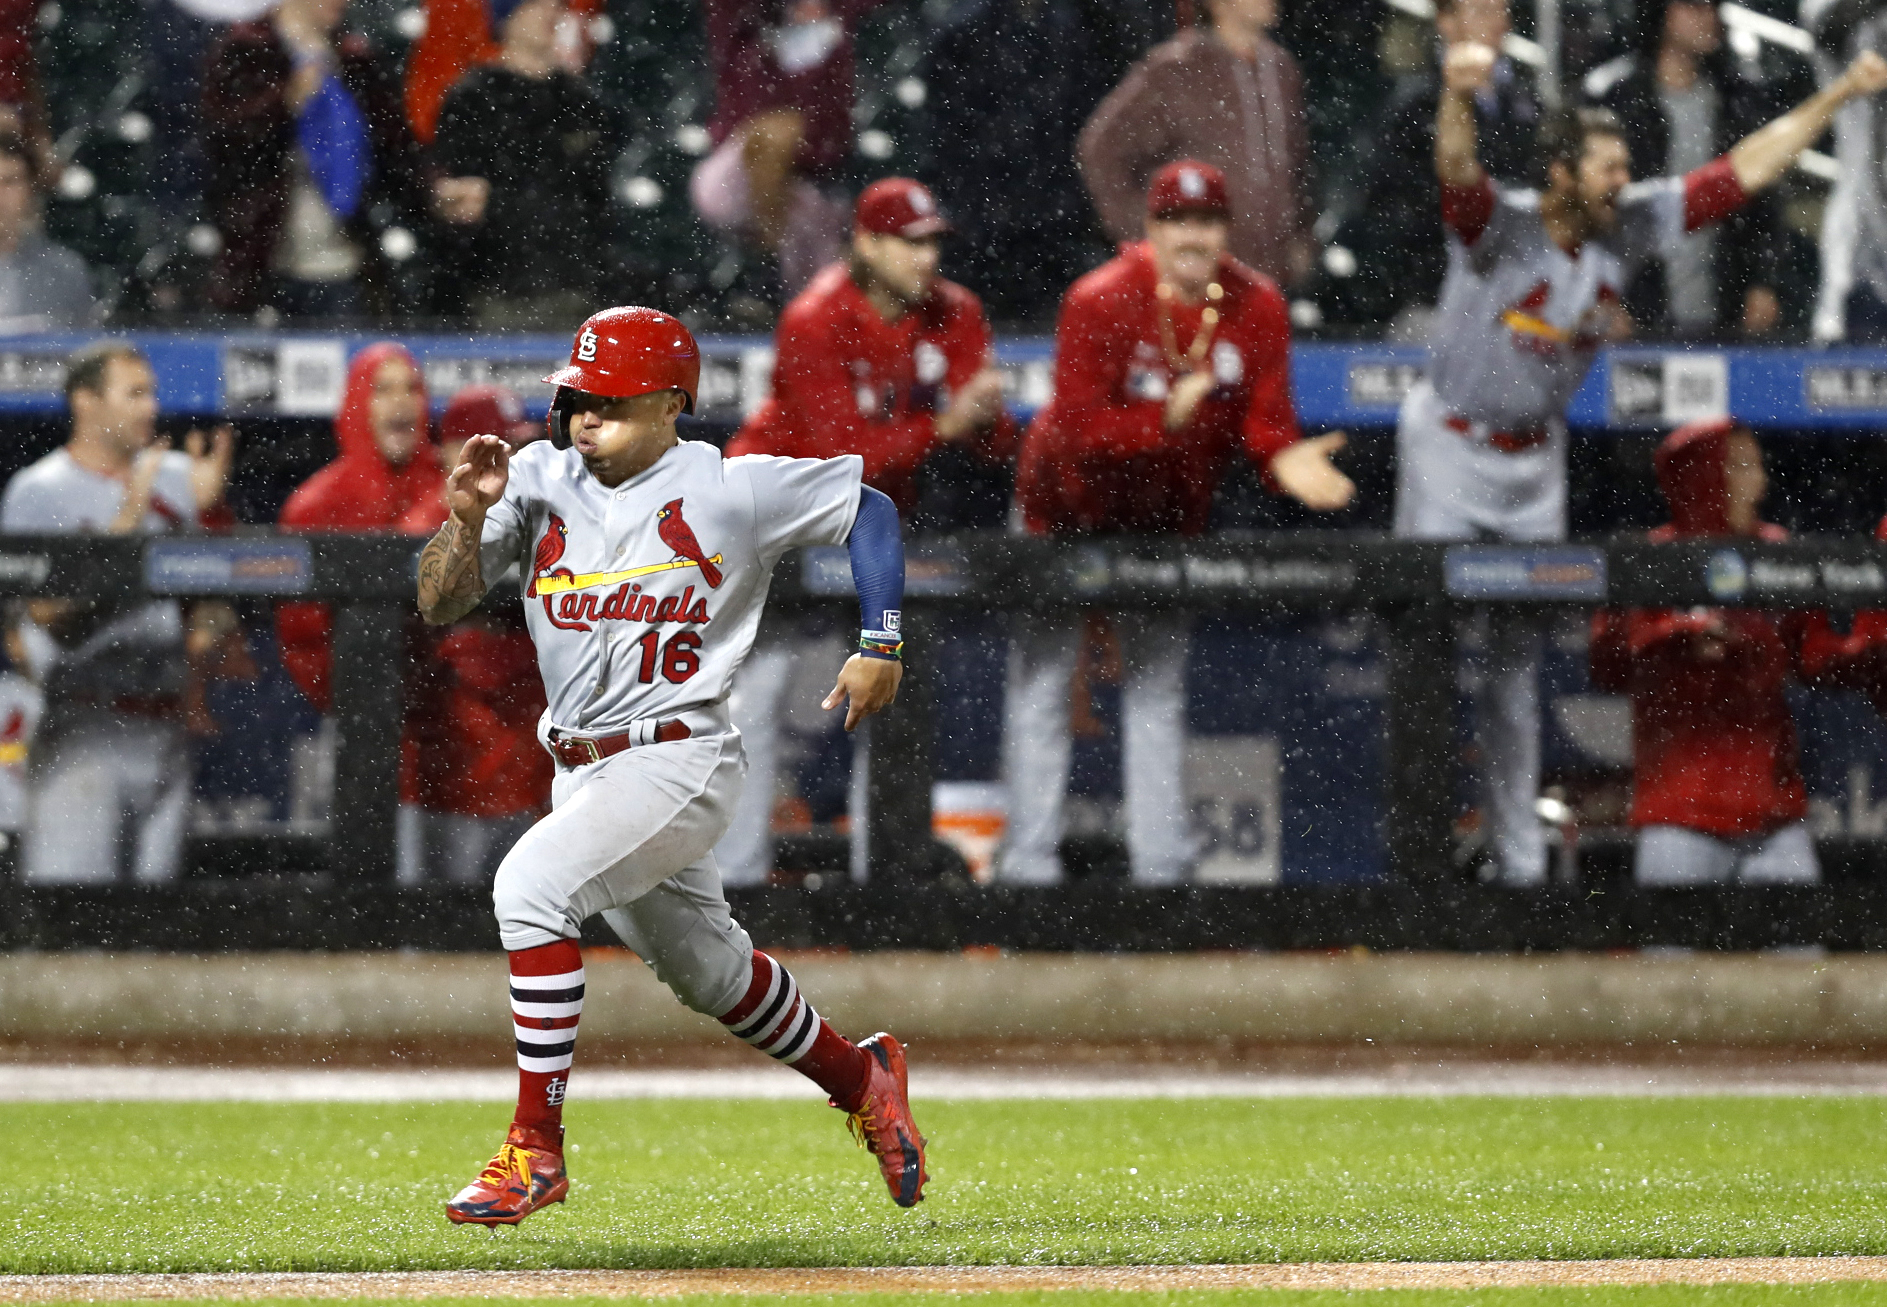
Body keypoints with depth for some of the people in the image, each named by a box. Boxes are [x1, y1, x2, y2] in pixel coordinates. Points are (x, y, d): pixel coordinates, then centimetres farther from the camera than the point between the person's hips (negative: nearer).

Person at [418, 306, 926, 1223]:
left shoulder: (732, 492, -9)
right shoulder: (540, 481, 1)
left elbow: (867, 508, 3)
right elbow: (439, 605, -2)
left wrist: (881, 647, -3)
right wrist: (467, 519, -21)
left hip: (678, 760, -7)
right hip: (581, 769, 7)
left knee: (531, 885, -27)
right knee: (702, 968, 20)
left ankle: (535, 1147, -23)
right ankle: (860, 1081, 45)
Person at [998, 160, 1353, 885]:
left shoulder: (1258, 307, -11)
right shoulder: (1100, 302, -24)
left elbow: (1264, 418, -9)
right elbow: (1078, 429, -28)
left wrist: (1283, 459, -31)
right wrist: (1165, 419, -40)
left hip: (1170, 518, 4)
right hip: (1070, 510, -4)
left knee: (1158, 689, 9)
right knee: (1042, 684, 0)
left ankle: (1162, 868, 12)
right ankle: (1029, 866, 2)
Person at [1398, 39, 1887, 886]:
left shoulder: (1631, 226, -8)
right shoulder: (1499, 226, -25)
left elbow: (1743, 171, -3)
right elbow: (1457, 173, -47)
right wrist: (1459, 96, -69)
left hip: (1535, 461, 6)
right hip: (1450, 448, -6)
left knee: (1516, 660, 13)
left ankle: (1517, 850, 20)